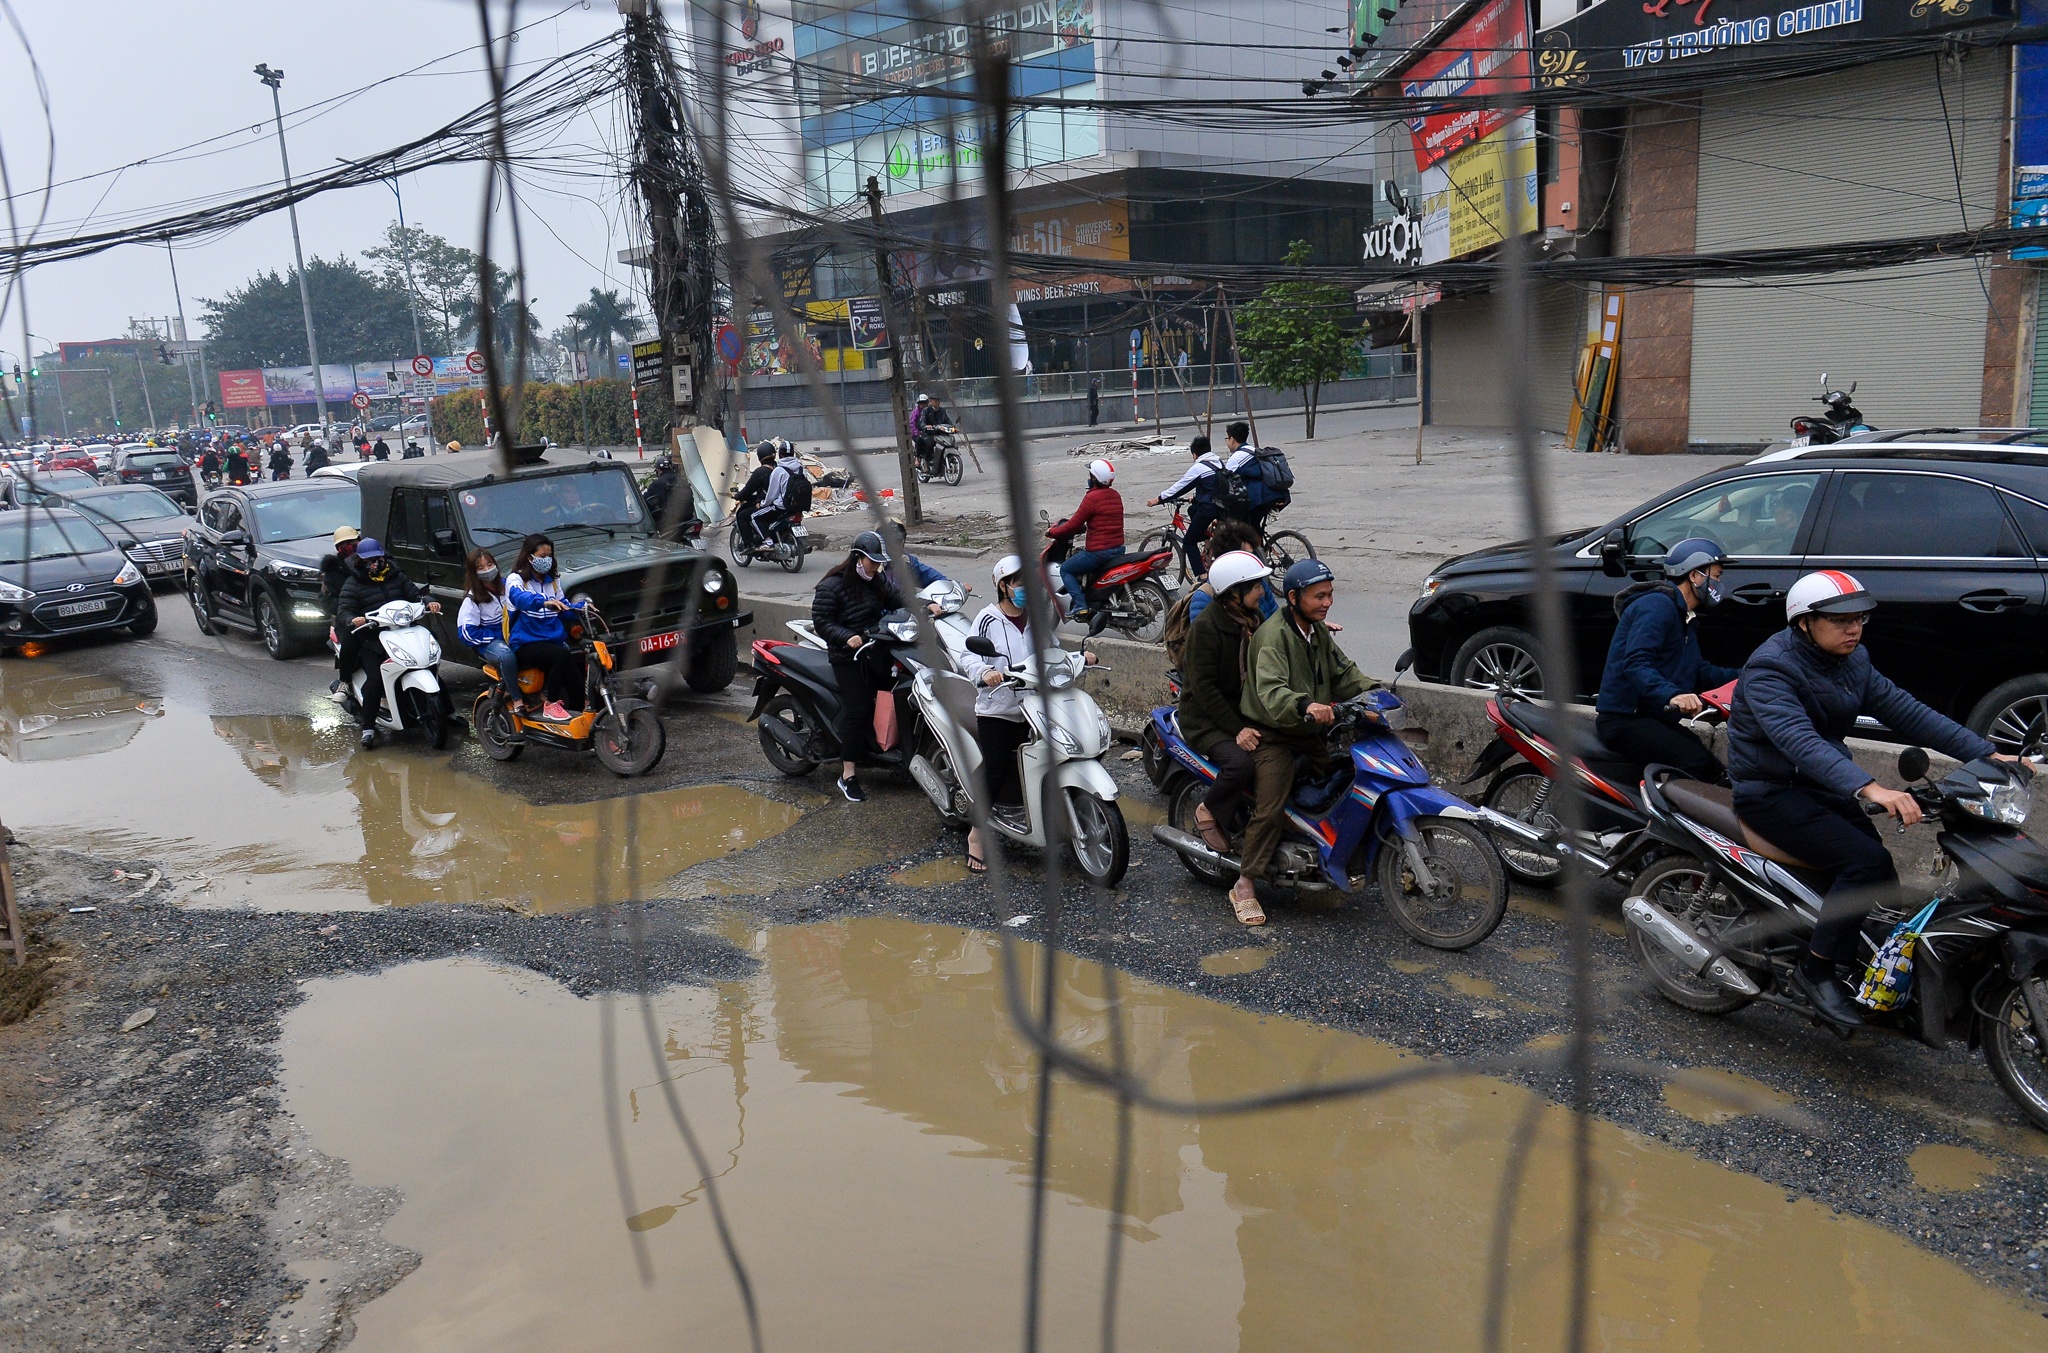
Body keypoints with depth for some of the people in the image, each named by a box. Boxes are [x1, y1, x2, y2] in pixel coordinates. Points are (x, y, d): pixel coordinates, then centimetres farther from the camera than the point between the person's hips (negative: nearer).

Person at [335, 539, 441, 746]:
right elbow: (342, 612, -2)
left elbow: (414, 595, 18)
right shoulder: (353, 584, 7)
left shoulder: (396, 577, 19)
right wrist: (353, 620, -25)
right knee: (375, 679, -21)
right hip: (371, 639, -4)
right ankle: (368, 728, -13)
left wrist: (428, 604, -5)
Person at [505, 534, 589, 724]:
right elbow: (520, 597, -24)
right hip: (526, 644, -6)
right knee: (563, 656, -35)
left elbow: (563, 609, 15)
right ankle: (551, 704, -22)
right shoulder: (516, 579, -1)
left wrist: (581, 607, -7)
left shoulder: (553, 581, 20)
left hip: (554, 641, 6)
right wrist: (545, 602, -44)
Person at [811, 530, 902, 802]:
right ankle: (848, 775, -7)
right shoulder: (832, 585, -9)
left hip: (878, 650, 7)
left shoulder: (879, 580, 11)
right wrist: (847, 637, -25)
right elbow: (820, 621, -11)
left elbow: (899, 599, 7)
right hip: (849, 657, -7)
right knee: (857, 709, -11)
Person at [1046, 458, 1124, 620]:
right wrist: (1083, 527, 32)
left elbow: (1073, 525, -13)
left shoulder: (1092, 497, -16)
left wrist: (1052, 531, 2)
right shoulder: (1116, 496, 9)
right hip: (1119, 549, 9)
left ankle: (1080, 606, -6)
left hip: (1098, 551, -9)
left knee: (1066, 569, 8)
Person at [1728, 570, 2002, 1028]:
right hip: (1770, 793, -8)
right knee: (1867, 861, -23)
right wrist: (1869, 789, -50)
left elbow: (1904, 711, 4)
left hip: (1821, 785, 8)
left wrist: (1986, 754, -6)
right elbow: (1799, 740, -37)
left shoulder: (1852, 660, 6)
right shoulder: (1770, 668, -22)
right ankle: (1815, 969, -13)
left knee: (1883, 881, -5)